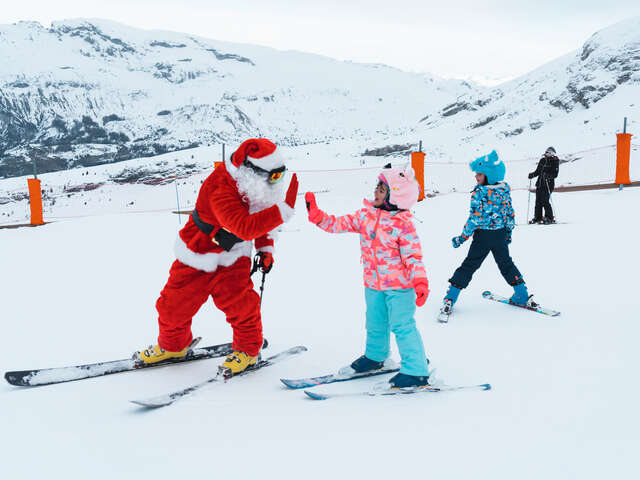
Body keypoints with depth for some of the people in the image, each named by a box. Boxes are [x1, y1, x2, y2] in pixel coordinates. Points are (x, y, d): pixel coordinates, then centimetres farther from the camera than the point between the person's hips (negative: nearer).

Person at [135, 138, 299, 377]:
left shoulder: (254, 184, -12)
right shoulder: (220, 190, -36)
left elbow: (260, 214, 9)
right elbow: (245, 227, -47)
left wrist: (265, 247, 0)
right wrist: (285, 210, -51)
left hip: (233, 255, 4)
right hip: (199, 253, -4)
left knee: (241, 302, -12)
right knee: (175, 303, 6)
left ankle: (247, 349, 13)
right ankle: (173, 345, 35)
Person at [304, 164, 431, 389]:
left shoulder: (403, 225, -17)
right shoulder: (366, 215, 0)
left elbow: (413, 256, -16)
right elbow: (340, 224, 4)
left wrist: (420, 282, -27)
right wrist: (317, 216, -7)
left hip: (399, 285, -6)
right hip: (373, 284, 7)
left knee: (402, 326, -5)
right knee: (375, 323, 22)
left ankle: (416, 372, 5)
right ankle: (375, 356, 45)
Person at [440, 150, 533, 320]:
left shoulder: (480, 193, -19)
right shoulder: (505, 189, 0)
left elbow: (475, 219, -20)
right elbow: (510, 213, 8)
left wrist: (462, 238, -12)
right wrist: (508, 232, 21)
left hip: (483, 235, -5)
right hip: (501, 235, 5)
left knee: (469, 266, 3)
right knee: (506, 263, 22)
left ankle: (450, 298, 4)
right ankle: (522, 295, 26)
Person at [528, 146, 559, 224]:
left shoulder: (555, 162, -3)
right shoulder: (542, 160, 14)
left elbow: (555, 174, -10)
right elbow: (538, 171, 20)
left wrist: (548, 176, -27)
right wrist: (532, 174, 1)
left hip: (548, 184, -6)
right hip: (540, 184, 6)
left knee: (545, 201, -12)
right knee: (538, 201, 6)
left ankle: (550, 218, -2)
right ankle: (537, 218, 15)